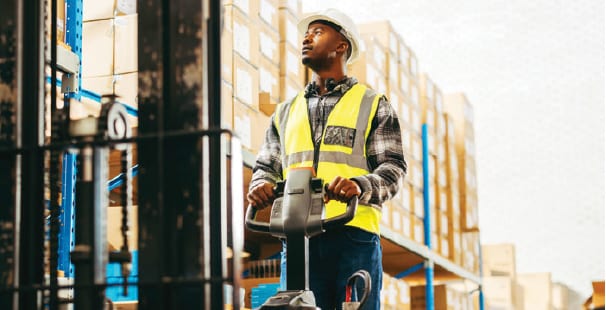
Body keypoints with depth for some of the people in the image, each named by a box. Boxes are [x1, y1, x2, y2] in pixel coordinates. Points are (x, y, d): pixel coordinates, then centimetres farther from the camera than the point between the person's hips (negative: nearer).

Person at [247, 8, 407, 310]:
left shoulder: (373, 105, 12)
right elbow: (266, 165, 22)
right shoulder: (286, 112, 25)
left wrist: (361, 185, -20)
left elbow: (393, 166, 2)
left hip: (354, 238, -3)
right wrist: (261, 186, -4)